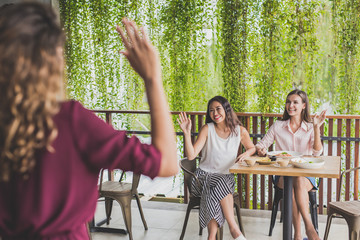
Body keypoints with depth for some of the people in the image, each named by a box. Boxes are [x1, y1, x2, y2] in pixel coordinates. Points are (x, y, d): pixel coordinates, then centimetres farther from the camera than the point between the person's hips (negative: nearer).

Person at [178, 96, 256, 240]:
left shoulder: (239, 131, 2)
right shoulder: (207, 129, -3)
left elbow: (252, 148, 21)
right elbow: (191, 155, -12)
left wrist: (246, 154, -2)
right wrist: (187, 133, -23)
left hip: (226, 176, 1)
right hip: (204, 176, -1)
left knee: (215, 195, -33)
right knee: (221, 184, -34)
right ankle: (234, 227, -29)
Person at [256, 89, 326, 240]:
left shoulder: (310, 128, 8)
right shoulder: (278, 126, 12)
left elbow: (317, 152, -7)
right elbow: (262, 144, 12)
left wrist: (316, 127, -15)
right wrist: (260, 149, -12)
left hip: (306, 175, -1)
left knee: (299, 182, -36)